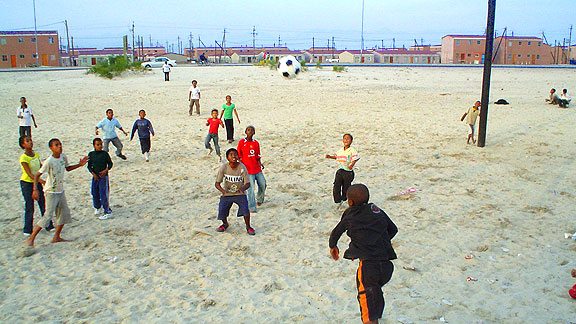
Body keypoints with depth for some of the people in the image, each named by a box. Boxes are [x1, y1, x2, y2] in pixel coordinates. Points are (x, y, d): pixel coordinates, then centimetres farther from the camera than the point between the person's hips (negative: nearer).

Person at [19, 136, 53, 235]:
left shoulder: (36, 155, 1)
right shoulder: (23, 158, -19)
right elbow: (29, 174, -26)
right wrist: (41, 181, -36)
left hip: (37, 182, 6)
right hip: (26, 183, -6)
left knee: (43, 204, 6)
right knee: (29, 207, -1)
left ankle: (49, 226, 15)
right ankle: (27, 230, 13)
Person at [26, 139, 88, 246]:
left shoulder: (63, 157, 0)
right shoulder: (49, 161, -20)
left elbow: (67, 168, 20)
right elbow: (37, 175, -18)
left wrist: (79, 165, 8)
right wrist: (35, 190, -27)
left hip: (60, 191, 8)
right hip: (51, 192, -8)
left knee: (65, 213, 12)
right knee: (48, 215, -12)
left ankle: (56, 237, 24)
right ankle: (31, 239, -3)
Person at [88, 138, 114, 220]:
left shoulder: (105, 153, -4)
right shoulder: (91, 154, 3)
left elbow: (110, 163, 0)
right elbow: (89, 166, 5)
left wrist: (105, 170, -15)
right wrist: (93, 173, -9)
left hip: (103, 176, -4)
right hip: (95, 177, 4)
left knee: (103, 194, -6)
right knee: (94, 193, 13)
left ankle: (107, 211, 1)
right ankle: (97, 208, 38)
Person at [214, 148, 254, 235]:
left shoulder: (242, 167, -14)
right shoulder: (224, 167, -12)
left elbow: (247, 183, -13)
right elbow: (217, 183, -12)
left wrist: (242, 188, -36)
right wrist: (222, 190, -33)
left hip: (240, 193, -1)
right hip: (227, 193, 1)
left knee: (245, 208, -22)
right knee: (222, 210, -10)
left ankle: (248, 226, 3)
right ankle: (225, 224, 25)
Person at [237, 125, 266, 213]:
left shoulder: (256, 143, 8)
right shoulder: (241, 142, -3)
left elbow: (258, 156, 13)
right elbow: (239, 156, 1)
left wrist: (260, 163, -5)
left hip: (257, 168, 5)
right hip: (248, 169, -5)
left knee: (263, 184, 9)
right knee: (250, 188, -9)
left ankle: (259, 199, 36)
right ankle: (251, 208, 1)